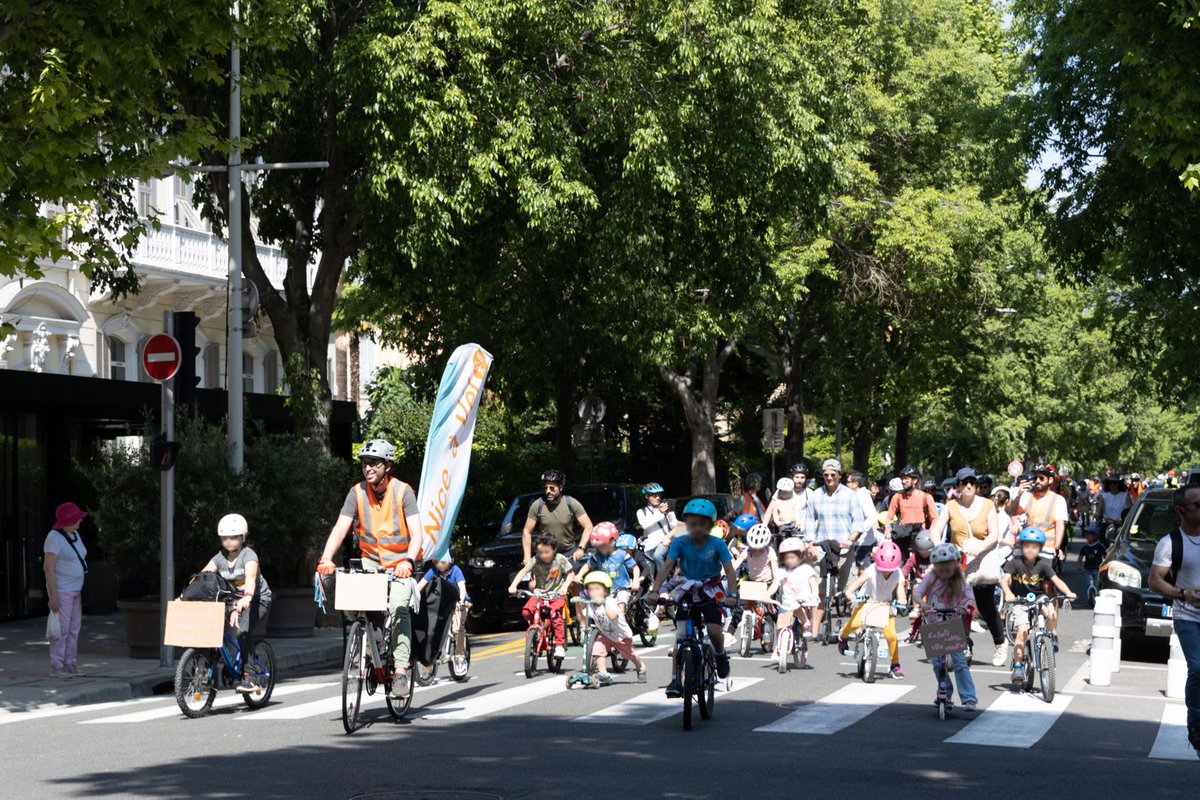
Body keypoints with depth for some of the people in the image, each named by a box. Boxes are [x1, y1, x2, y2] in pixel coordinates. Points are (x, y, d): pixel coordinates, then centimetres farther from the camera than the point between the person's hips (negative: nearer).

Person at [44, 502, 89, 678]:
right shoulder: (54, 537, -17)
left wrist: (81, 590, 16)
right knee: (62, 630, -7)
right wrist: (53, 596, -22)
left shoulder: (74, 535, 9)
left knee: (74, 630, 9)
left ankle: (70, 666, 13)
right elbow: (48, 567, -19)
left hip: (75, 590, 8)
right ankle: (56, 668, -3)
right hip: (61, 590, -8)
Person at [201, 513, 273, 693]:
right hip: (234, 599, 6)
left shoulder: (248, 555, -19)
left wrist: (247, 597, -55)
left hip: (257, 599, -6)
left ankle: (247, 677, -27)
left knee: (243, 630, -29)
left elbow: (250, 577, -37)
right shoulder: (219, 558, -3)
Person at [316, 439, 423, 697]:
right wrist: (326, 558, -31)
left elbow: (417, 534, -22)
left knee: (398, 607, -24)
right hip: (370, 560, 3)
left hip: (400, 562, -3)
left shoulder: (403, 491, -14)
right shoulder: (357, 492, -7)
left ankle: (401, 669, -22)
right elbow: (340, 529, -14)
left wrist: (408, 561, -40)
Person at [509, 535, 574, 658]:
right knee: (526, 612, -18)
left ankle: (560, 645, -16)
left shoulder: (560, 559, -9)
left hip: (557, 594, -2)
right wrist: (513, 585, -29)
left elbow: (570, 574, -2)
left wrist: (565, 587, -20)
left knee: (555, 615, -26)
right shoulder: (535, 560, -8)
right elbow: (523, 571, -15)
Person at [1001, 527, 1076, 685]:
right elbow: (1004, 579, -23)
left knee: (1052, 614, -26)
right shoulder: (1015, 563, -12)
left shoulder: (1042, 564, -5)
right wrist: (1008, 593, -43)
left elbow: (1056, 580, -11)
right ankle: (1017, 666, -12)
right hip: (1019, 602, -2)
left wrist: (1068, 593, -29)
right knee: (1022, 631, -19)